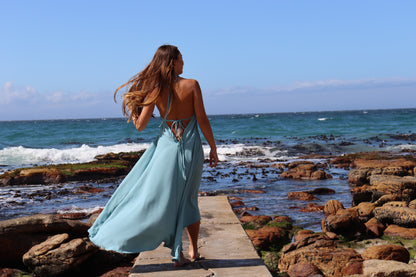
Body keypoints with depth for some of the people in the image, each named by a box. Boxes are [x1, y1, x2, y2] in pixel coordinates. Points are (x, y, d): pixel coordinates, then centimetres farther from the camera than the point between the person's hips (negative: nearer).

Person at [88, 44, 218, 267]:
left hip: (167, 146, 0)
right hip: (192, 148, 1)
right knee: (188, 200, 16)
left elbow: (140, 125, -6)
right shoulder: (192, 85, -9)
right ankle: (193, 251, 23)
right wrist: (213, 149, 2)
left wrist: (133, 114, 16)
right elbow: (203, 121, -8)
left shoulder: (155, 90, -7)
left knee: (162, 200, 7)